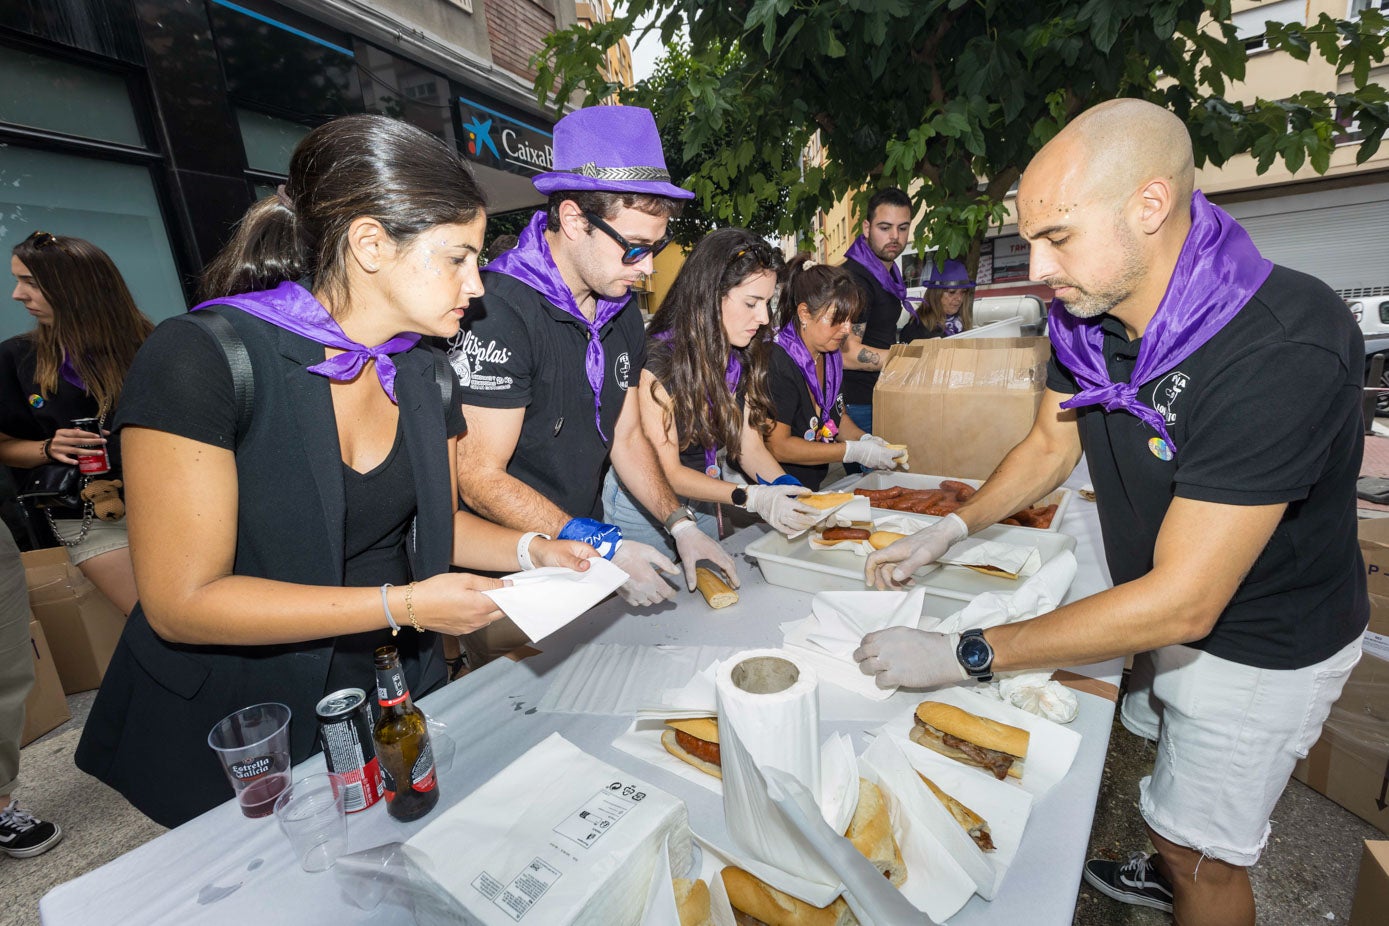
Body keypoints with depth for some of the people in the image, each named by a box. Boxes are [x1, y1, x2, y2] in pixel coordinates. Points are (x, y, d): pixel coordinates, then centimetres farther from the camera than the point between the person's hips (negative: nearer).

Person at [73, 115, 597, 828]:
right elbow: (182, 601, -23)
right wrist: (402, 605, -27)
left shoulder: (427, 378, -3)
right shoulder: (201, 359, -22)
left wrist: (530, 550, -10)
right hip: (238, 742, -4)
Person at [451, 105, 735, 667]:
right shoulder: (498, 311, -23)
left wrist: (680, 525, -4)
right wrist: (606, 547, -24)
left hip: (587, 559, 7)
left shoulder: (620, 308, 3)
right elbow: (479, 478, -22)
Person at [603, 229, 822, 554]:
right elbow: (667, 471, -23)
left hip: (704, 501, 7)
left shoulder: (740, 357, -4)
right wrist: (752, 498, -32)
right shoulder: (657, 360, -26)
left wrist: (790, 490, -21)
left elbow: (750, 447, -4)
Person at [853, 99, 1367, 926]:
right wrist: (951, 530, -11)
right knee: (1172, 756, 30)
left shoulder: (1284, 351, -37)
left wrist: (965, 656, -34)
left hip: (1260, 647, -7)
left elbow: (1181, 602, -36)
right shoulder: (1087, 315, -14)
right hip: (1164, 607, 7)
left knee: (1202, 850, 12)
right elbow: (1051, 445, 1)